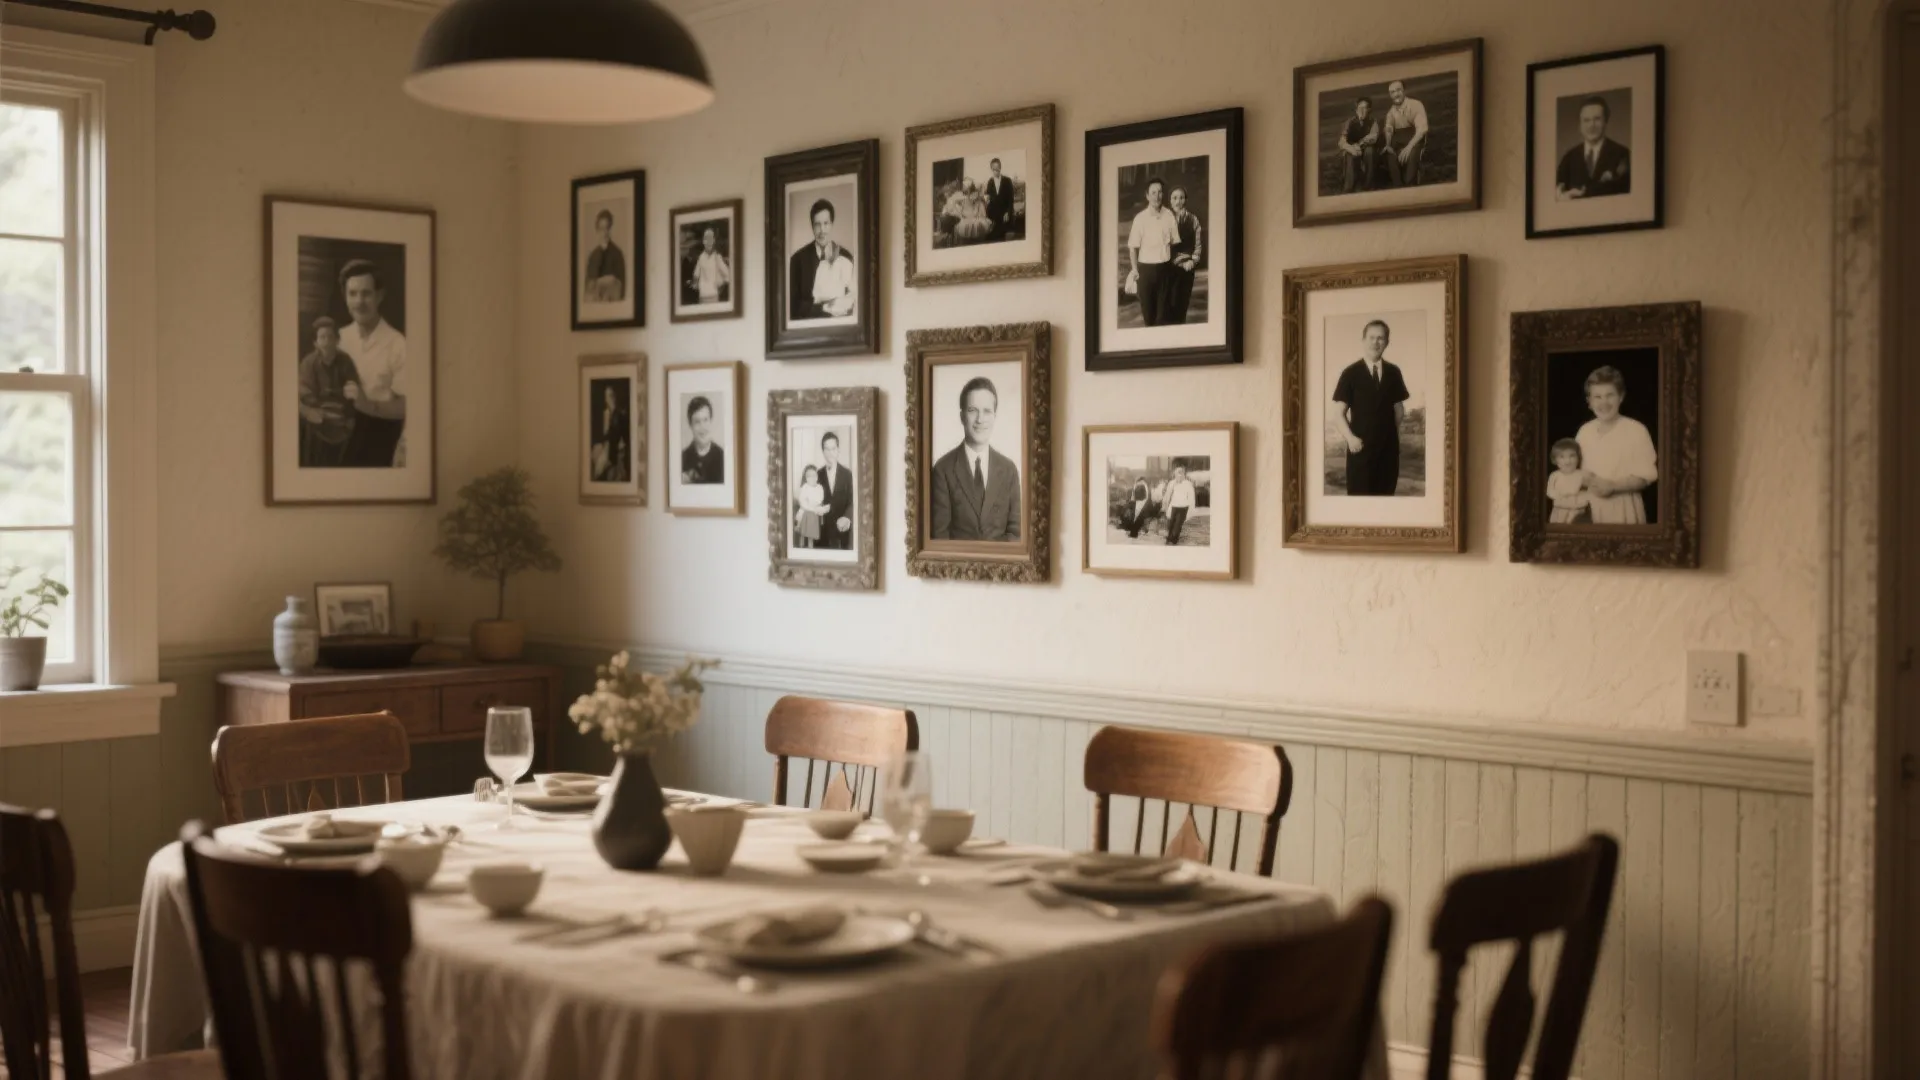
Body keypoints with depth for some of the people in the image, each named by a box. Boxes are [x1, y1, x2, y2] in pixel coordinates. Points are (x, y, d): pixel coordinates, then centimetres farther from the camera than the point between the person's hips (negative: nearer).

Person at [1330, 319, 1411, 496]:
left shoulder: (1393, 372, 6)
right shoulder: (1351, 373, -2)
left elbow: (1399, 407, 16)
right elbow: (1339, 413, -2)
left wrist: (1393, 433, 5)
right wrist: (1350, 437, -15)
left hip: (1389, 447, 3)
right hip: (1361, 448, -3)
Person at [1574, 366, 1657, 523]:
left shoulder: (1636, 430, -8)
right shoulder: (1584, 432, 6)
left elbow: (1645, 477, -9)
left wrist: (1612, 486, -20)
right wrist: (1586, 480, -11)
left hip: (1624, 509, -3)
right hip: (1592, 509, 4)